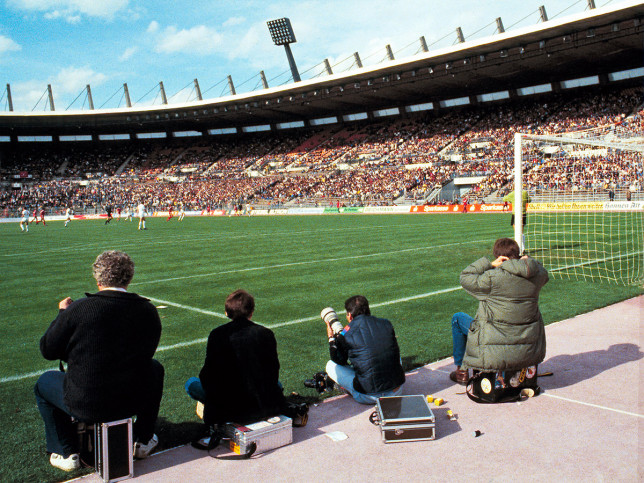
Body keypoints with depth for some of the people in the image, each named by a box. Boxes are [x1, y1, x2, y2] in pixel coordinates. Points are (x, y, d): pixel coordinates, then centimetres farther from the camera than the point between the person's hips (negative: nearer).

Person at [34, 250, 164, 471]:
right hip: (134, 402, 2)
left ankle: (67, 453, 26)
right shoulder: (148, 310, -7)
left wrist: (63, 313, 12)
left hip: (86, 407, -2)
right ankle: (143, 441, 37)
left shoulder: (78, 309, -17)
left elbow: (48, 351, -3)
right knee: (155, 368, 33)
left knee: (44, 382, 27)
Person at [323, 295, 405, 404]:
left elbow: (339, 361, 11)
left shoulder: (345, 334, -7)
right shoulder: (386, 324, 3)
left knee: (330, 365, 13)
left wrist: (331, 338, 24)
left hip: (369, 398, -3)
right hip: (397, 392, 3)